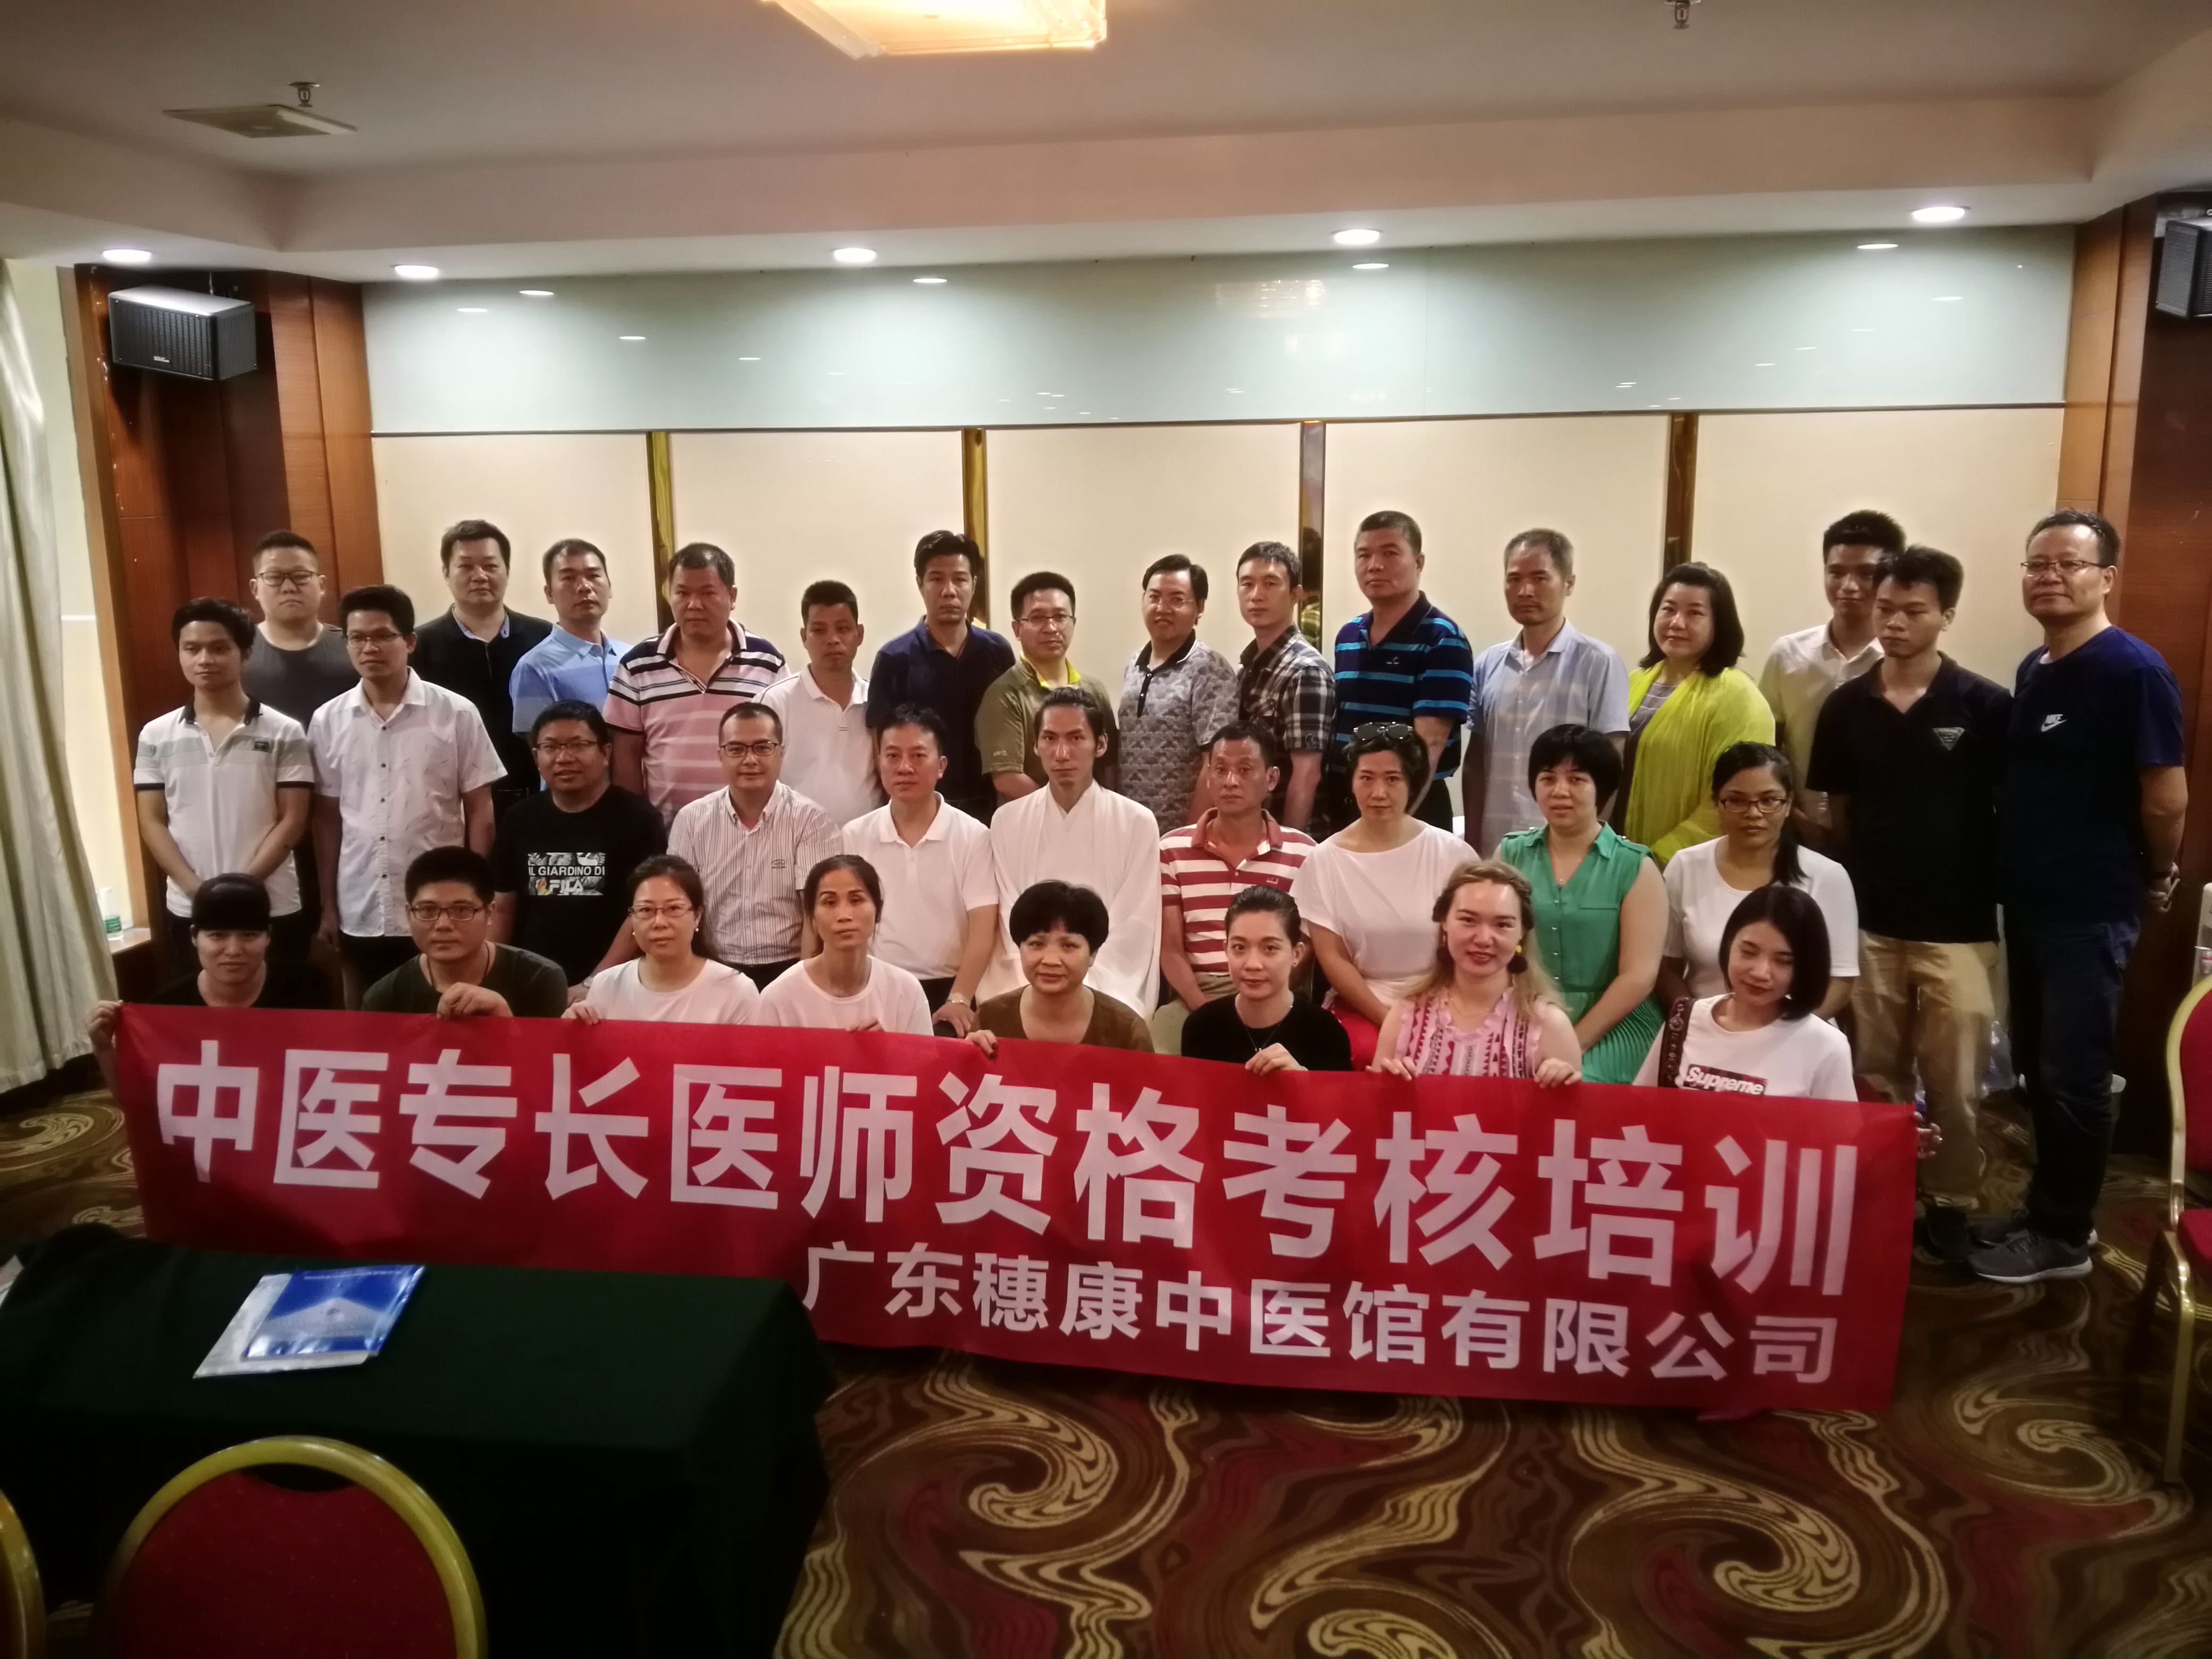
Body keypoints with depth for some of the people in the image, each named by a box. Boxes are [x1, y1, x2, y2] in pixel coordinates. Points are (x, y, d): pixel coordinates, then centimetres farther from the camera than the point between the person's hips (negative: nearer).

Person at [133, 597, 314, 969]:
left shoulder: (284, 733, -2)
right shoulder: (156, 736, 5)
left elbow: (292, 820, -4)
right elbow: (152, 823, 4)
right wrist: (197, 889, -10)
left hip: (272, 910, -2)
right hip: (189, 912, 2)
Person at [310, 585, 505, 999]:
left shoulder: (457, 713, -5)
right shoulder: (327, 721, 3)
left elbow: (480, 813, -1)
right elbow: (327, 817, 9)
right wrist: (328, 905, 8)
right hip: (360, 915, 3)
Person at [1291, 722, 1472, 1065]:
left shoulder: (1449, 852, -1)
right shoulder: (1324, 860, -1)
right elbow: (1331, 957, -1)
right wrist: (1388, 1019, -10)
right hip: (1360, 1004, 0)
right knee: (1371, 1055, -29)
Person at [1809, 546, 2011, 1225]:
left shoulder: (1987, 706, -5)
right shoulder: (1847, 705, 3)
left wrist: (2001, 898, -3)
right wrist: (1848, 889, 6)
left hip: (1959, 927, -2)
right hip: (1870, 923, 3)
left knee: (1954, 1084, 4)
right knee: (1877, 1077, 13)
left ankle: (1953, 1205, 22)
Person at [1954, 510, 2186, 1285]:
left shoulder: (2133, 671, -14)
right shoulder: (2032, 670, 9)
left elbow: (2167, 798, -14)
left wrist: (2156, 878, -1)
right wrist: (2011, 869, 9)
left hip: (2091, 910, -7)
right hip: (2028, 901, 8)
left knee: (2073, 1075, 2)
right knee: (2037, 1069, 16)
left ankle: (2064, 1236, 16)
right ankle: (2044, 1207, 30)